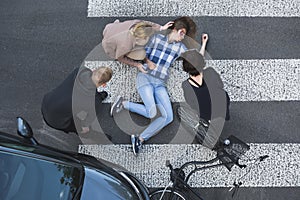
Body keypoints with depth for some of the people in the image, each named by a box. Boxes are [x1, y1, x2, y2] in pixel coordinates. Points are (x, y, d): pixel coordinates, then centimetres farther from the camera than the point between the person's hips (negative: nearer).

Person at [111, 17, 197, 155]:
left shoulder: (180, 47, 13)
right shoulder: (157, 37, 9)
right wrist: (148, 61, -6)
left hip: (160, 84, 4)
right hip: (145, 77, -4)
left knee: (168, 117, -18)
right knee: (152, 113, -25)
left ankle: (140, 139, -9)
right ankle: (124, 104, -1)